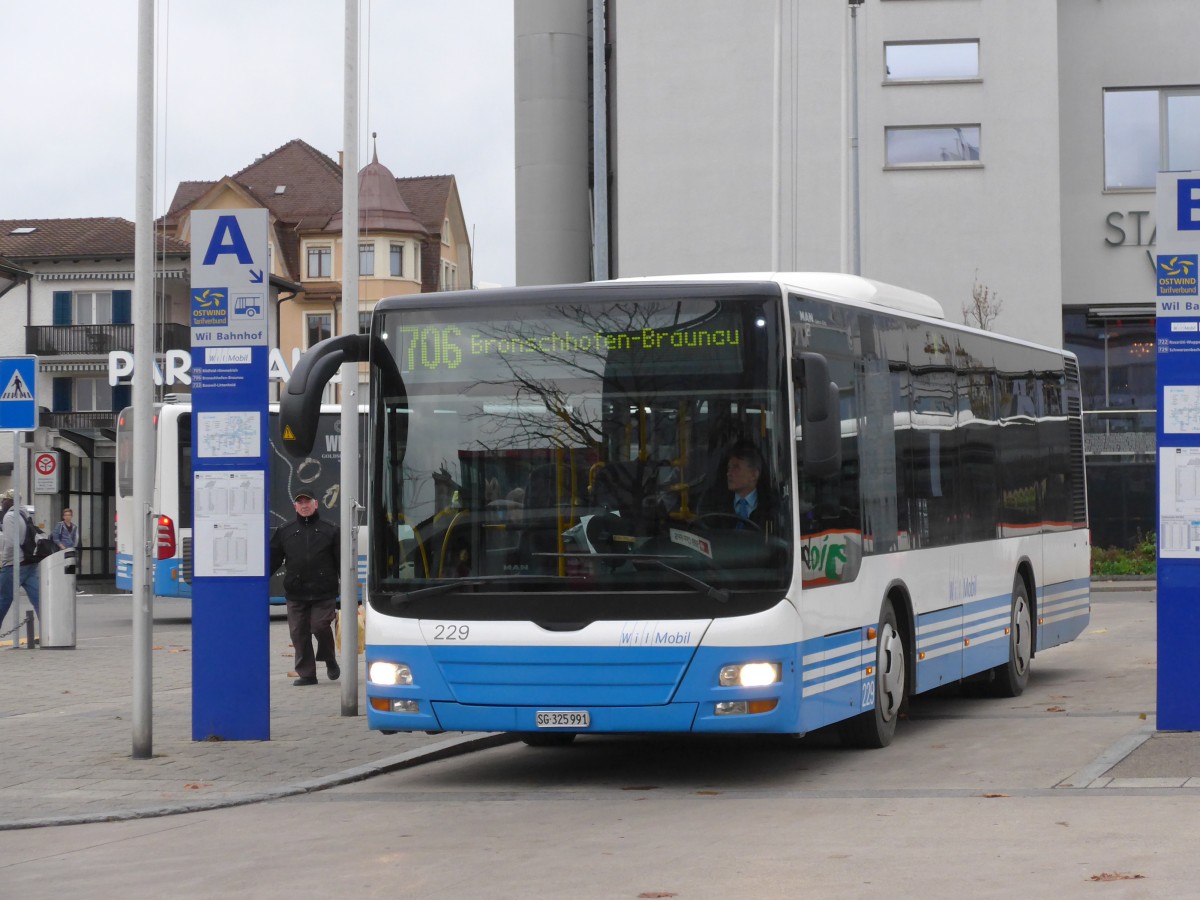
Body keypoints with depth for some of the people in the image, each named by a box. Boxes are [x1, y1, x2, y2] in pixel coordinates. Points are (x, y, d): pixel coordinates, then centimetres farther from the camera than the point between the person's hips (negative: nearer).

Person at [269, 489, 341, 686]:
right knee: (299, 633, 1)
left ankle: (330, 661, 14)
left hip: (324, 592, -3)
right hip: (295, 593, 3)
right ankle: (306, 673, 9)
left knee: (320, 626, -12)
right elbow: (273, 559, 11)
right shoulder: (284, 531, 12)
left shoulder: (330, 530, 7)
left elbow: (341, 560, 5)